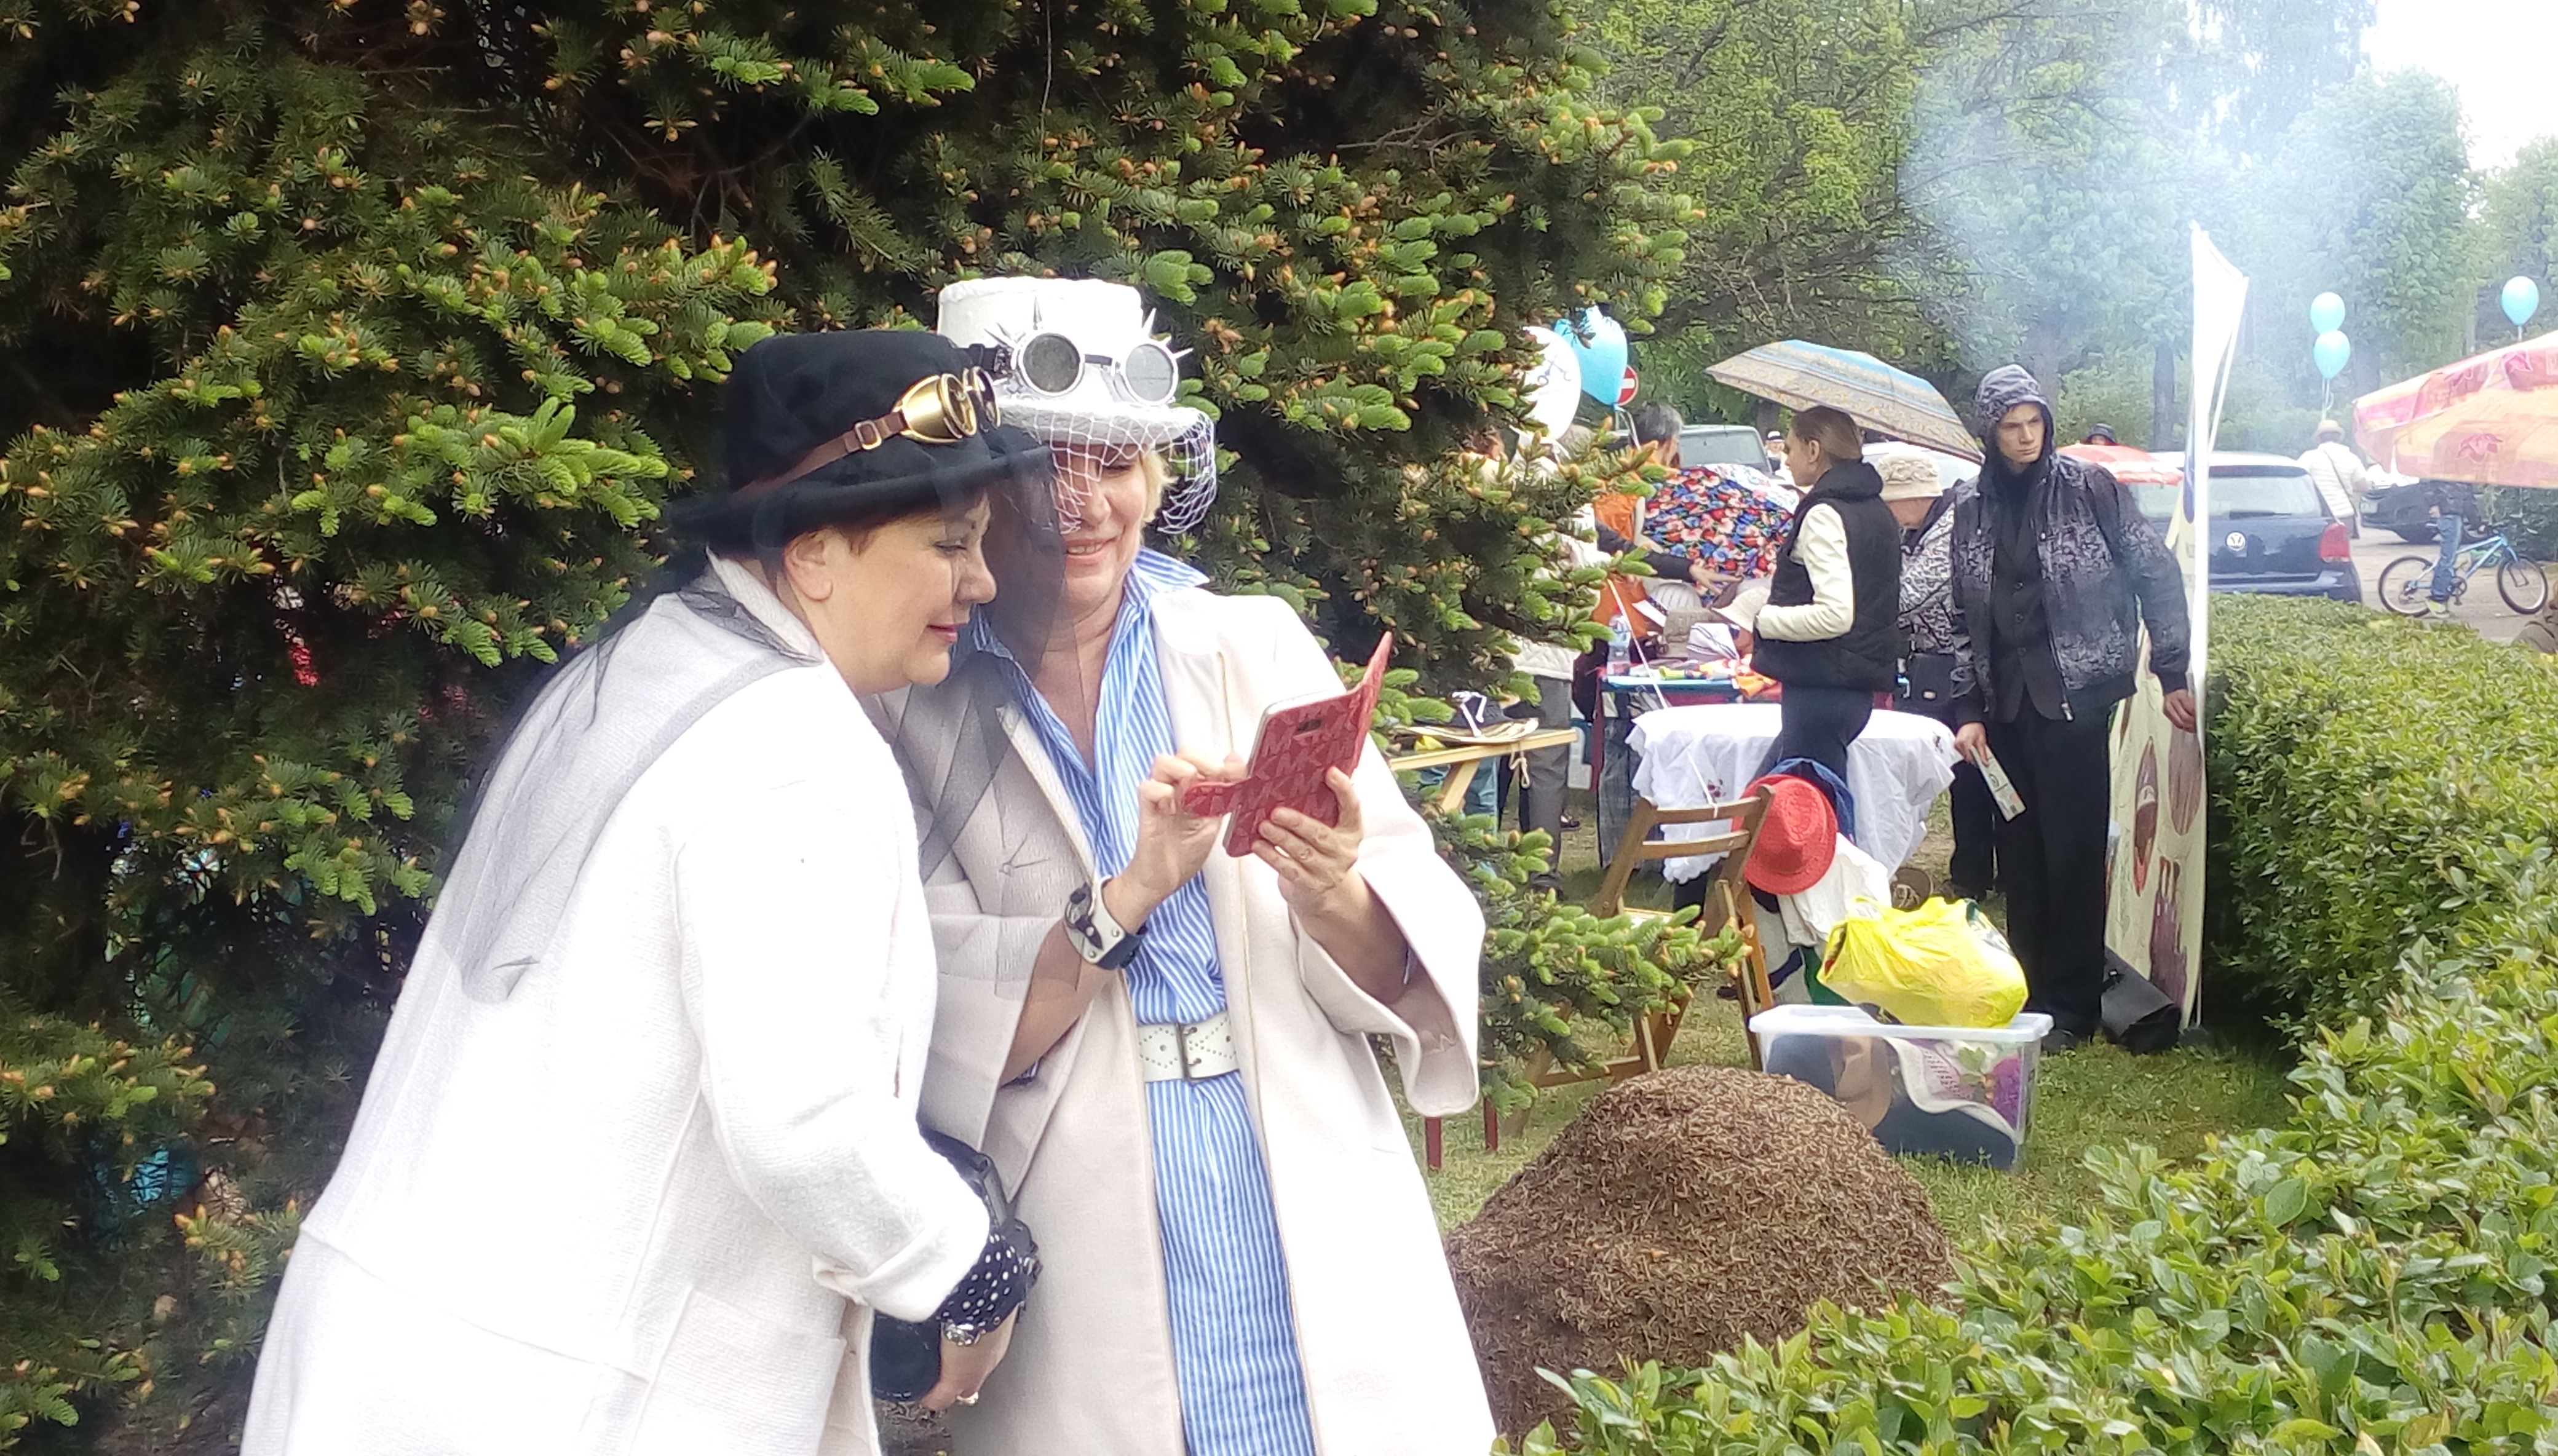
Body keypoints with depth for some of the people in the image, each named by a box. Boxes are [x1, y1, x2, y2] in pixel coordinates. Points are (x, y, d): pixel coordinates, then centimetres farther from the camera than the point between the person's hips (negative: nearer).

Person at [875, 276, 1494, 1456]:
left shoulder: (1257, 646, 1)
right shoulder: (913, 706, -3)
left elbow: (1418, 966, -2)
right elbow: (939, 1025, -11)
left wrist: (1329, 897, -22)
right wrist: (1127, 898, -23)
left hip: (1313, 1234, 2)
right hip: (1088, 1281, -1)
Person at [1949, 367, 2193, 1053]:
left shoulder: (2088, 487, -2)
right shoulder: (1972, 508, 10)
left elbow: (2156, 572, -1)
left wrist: (2172, 673, -4)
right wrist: (1969, 710, 8)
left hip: (2076, 694, -5)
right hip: (2007, 702, 5)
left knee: (2074, 849, -2)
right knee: (2019, 852, 10)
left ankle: (2073, 1004, 6)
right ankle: (2028, 994, 21)